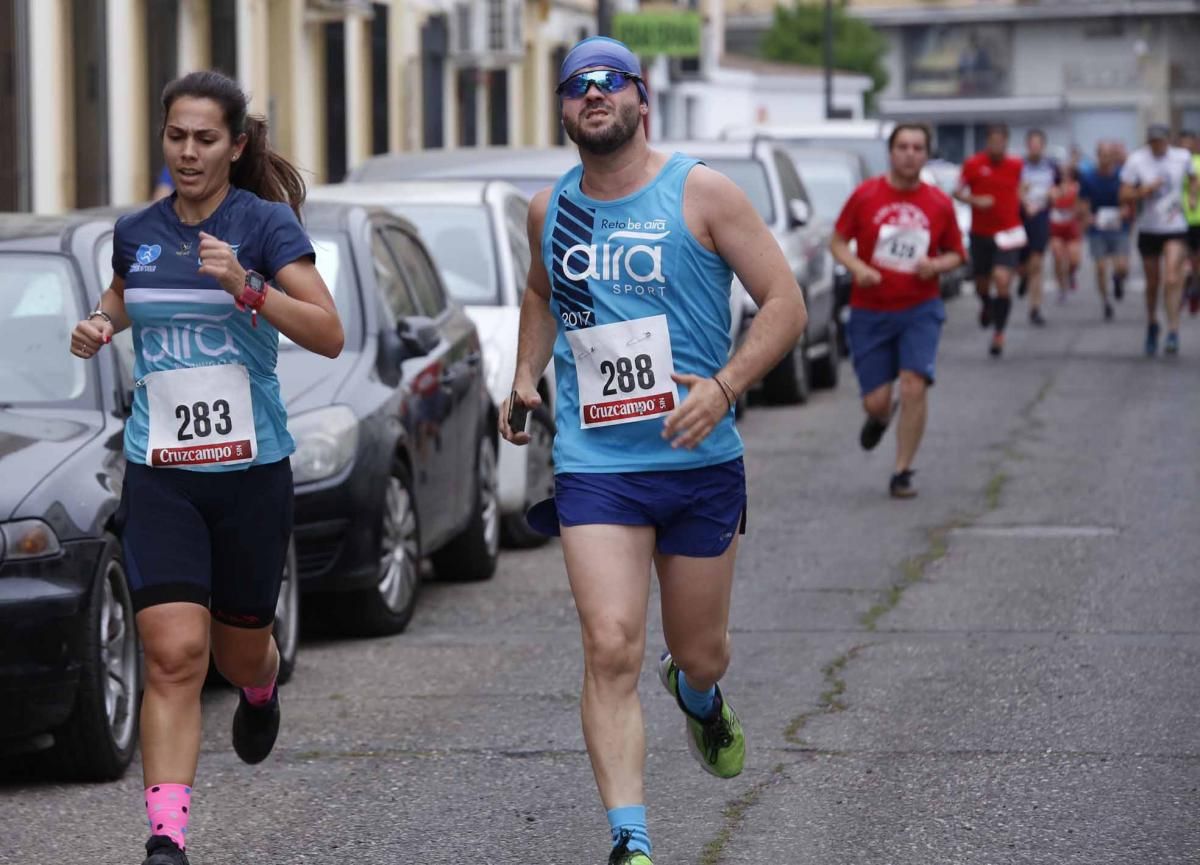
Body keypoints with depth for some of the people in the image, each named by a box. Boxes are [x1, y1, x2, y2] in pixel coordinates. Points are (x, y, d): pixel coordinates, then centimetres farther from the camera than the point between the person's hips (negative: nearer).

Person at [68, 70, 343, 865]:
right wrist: (96, 327, 3)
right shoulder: (137, 233, 6)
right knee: (173, 655, -14)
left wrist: (246, 289, -27)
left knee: (239, 650, 15)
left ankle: (261, 687, 54)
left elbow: (329, 335, -14)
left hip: (250, 470, -1)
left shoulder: (265, 223, -6)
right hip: (159, 473, 2)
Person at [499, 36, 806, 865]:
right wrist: (526, 378, 14)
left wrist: (723, 386, -20)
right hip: (594, 463, 1)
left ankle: (698, 694, 53)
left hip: (701, 462, -1)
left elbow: (786, 304, -7)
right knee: (611, 649, -15)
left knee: (699, 652, 14)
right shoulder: (549, 210, 7)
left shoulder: (702, 193, -6)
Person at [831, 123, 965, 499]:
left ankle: (902, 473, -2)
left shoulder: (939, 203, 0)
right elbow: (838, 241, 3)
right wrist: (857, 267, -16)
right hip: (870, 311, 0)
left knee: (913, 386, -15)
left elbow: (955, 254, 11)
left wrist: (936, 265, -11)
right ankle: (879, 419, 41)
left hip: (920, 309, 0)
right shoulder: (866, 195, -4)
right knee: (876, 400, 0)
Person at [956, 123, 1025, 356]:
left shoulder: (1015, 165, 0)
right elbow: (958, 191, -1)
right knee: (982, 283, 13)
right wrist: (975, 201, -17)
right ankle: (986, 305, 52)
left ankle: (999, 333, -3)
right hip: (980, 234, 0)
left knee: (1003, 281, -16)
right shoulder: (973, 164, -7)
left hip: (1008, 234, 0)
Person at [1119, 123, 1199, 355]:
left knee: (1172, 279, -17)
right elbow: (1125, 195, -7)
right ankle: (1152, 324, 36)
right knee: (1152, 283, 11)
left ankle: (1173, 331, -16)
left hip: (1175, 229, -1)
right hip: (1148, 229, 1)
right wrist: (1144, 191, -24)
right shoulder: (1136, 160, -7)